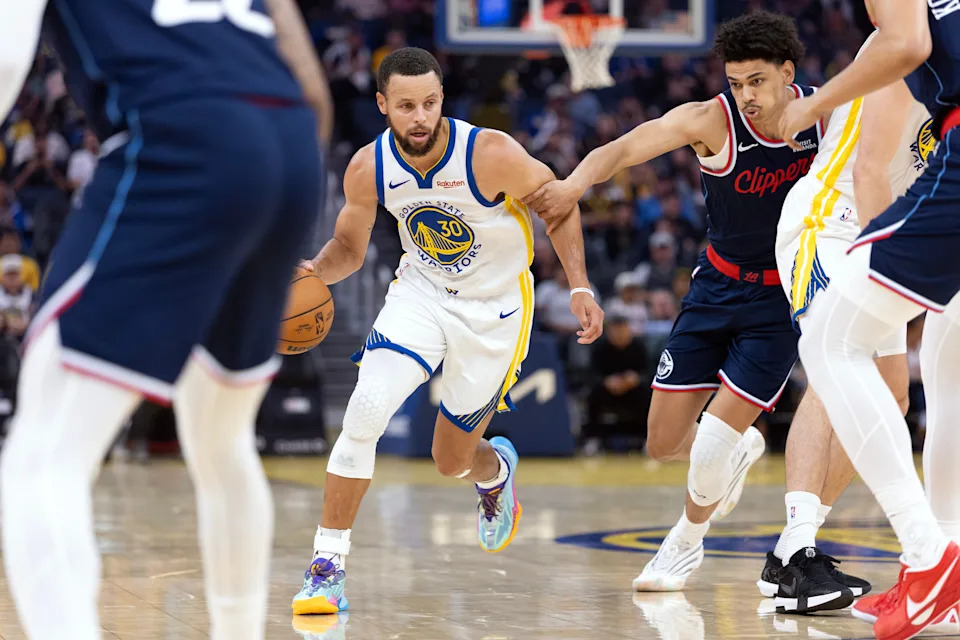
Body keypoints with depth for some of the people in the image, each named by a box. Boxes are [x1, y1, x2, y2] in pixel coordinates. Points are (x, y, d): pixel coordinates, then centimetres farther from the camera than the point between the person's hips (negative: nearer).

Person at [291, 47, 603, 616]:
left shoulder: (491, 154, -27)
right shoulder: (369, 169, -15)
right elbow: (350, 247, 1)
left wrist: (579, 286, -16)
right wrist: (314, 271, -21)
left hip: (494, 308, -2)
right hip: (420, 292, 2)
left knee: (452, 460, 9)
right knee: (364, 415, -20)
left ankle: (496, 468, 49)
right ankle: (328, 567, -10)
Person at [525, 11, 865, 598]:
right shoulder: (712, 121, -19)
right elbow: (624, 148, -32)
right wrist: (576, 182, -53)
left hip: (785, 298, -1)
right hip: (718, 285, 2)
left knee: (710, 448, -12)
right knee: (664, 443, 3)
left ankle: (687, 542, 20)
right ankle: (741, 448, 38)